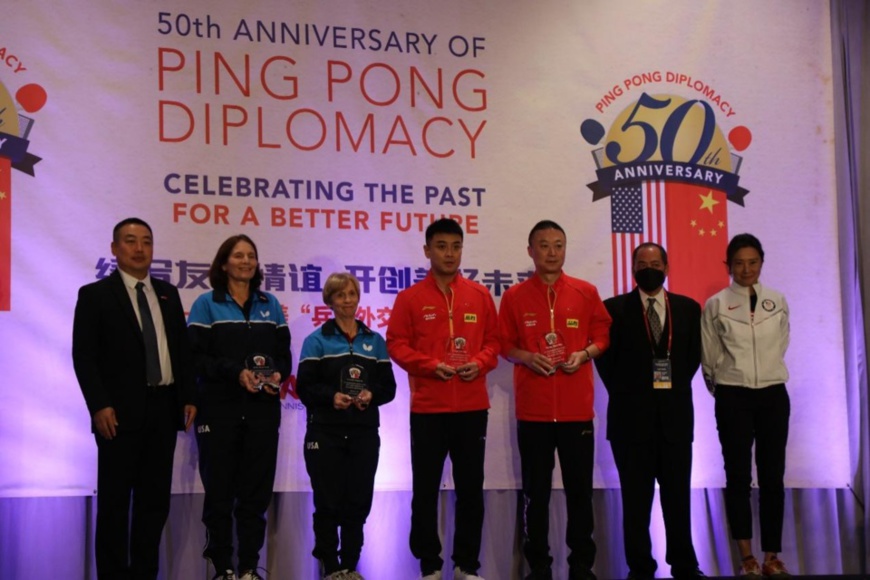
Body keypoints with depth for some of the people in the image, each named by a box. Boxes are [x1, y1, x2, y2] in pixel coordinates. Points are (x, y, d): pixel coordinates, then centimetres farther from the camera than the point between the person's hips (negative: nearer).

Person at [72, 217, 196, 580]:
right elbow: (84, 356, -6)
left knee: (155, 499, 8)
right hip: (121, 411, -5)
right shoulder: (95, 294, 0)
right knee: (115, 501, 1)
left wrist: (188, 397, 5)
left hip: (164, 408, 5)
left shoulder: (168, 294, 15)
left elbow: (183, 349, 15)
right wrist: (99, 405, -15)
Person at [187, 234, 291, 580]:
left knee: (256, 491, 5)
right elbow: (196, 355, -8)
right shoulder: (207, 304, 1)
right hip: (219, 411, -3)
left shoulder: (269, 304, 12)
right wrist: (235, 372, -20)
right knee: (219, 490, 2)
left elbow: (284, 352, 11)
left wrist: (278, 374, -10)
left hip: (262, 410, 3)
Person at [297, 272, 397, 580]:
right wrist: (331, 396, -21)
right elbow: (304, 387, -4)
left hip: (365, 433, 3)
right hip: (325, 433, -3)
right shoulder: (316, 341, 2)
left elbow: (389, 387, 8)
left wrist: (371, 394, -12)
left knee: (359, 502, 4)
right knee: (328, 502, 0)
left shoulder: (375, 341, 11)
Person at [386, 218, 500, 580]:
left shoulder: (479, 295, 7)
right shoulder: (410, 297, 0)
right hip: (427, 408, -2)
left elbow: (493, 340, 10)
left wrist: (480, 363, -9)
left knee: (471, 487, 6)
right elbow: (396, 345, -2)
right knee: (425, 488, 4)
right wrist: (430, 365, -15)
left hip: (472, 407, 2)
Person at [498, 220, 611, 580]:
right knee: (536, 490, 6)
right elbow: (505, 345, 7)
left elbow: (603, 336, 10)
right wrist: (527, 357, -12)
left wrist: (585, 353, -9)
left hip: (577, 407, 0)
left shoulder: (586, 293, 5)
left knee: (579, 487, 5)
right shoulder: (514, 297, 4)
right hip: (533, 408, 0)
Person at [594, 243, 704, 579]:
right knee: (636, 496, 2)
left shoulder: (688, 308, 9)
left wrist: (676, 387, 3)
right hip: (632, 414, -2)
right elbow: (605, 356, 1)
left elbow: (694, 354, 12)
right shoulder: (614, 308, 1)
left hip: (675, 412, 2)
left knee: (678, 493, 7)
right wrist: (624, 393, -2)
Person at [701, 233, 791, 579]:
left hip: (773, 395, 2)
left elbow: (779, 347, 15)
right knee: (738, 475, 3)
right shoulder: (715, 305, -4)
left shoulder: (778, 302, 4)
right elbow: (709, 359, 4)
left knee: (773, 475, 3)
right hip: (733, 397, -2)